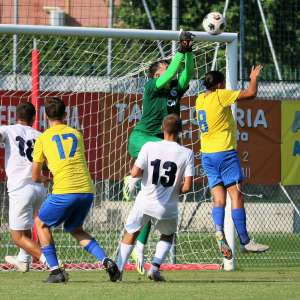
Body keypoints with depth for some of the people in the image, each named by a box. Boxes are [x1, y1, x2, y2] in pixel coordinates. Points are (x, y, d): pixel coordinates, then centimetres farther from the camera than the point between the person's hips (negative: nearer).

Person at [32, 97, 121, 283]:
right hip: (87, 191, 4)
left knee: (41, 224, 20)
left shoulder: (42, 139, 8)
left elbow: (36, 177, 14)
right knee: (75, 229, 26)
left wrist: (44, 178, 37)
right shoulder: (77, 134, 18)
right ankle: (106, 261, 6)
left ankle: (55, 270, 9)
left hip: (64, 191, -4)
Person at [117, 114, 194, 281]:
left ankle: (118, 269, 13)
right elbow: (187, 186, -11)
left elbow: (135, 173, -11)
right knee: (168, 235, 27)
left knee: (131, 233, 21)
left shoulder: (149, 147, -8)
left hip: (144, 203, 0)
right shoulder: (187, 154, -7)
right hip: (168, 208, 0)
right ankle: (155, 267, 10)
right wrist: (175, 191, 10)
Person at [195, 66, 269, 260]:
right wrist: (254, 78, 8)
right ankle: (245, 241, -5)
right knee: (236, 196, -4)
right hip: (225, 152, -7)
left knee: (219, 198, 2)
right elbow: (251, 93, -10)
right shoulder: (220, 96, -11)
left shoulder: (200, 99, 8)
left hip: (207, 155, 7)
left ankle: (219, 230, -21)